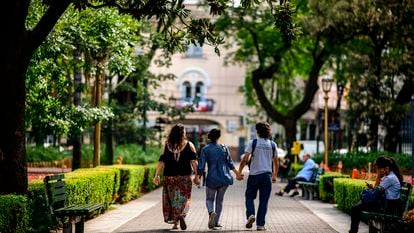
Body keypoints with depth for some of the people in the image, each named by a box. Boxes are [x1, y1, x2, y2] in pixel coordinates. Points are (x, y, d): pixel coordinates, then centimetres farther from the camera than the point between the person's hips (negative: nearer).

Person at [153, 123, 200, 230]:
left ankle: (175, 222, 14)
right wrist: (196, 176, -3)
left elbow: (161, 162, -1)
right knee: (184, 198, 4)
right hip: (184, 177, -2)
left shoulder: (167, 145, 3)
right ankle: (181, 215, -23)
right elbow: (194, 161, -6)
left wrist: (157, 175, 2)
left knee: (172, 199, 11)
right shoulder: (189, 145, -1)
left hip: (170, 177, 2)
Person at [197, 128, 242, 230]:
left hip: (212, 178, -2)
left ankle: (211, 212, -18)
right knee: (219, 199, 18)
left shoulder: (205, 149, -6)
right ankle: (216, 222, 15)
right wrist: (237, 173, 18)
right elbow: (230, 163, 5)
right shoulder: (223, 147, 1)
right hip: (225, 178, 2)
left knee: (209, 199, 14)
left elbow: (201, 166, -8)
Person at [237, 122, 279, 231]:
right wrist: (275, 175, 24)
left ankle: (250, 214, -10)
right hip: (267, 175, 2)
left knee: (249, 197, 14)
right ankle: (260, 224, 3)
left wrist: (239, 172, 2)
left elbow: (245, 159, -7)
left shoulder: (253, 143, -3)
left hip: (254, 174, -2)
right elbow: (276, 162, 11)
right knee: (263, 201, 5)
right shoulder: (272, 144, 5)